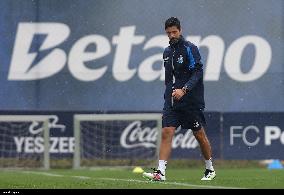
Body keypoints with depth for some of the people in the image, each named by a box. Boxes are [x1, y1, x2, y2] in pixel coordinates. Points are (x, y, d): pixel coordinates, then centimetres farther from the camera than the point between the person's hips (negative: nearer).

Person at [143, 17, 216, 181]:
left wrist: (184, 90, -26)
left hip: (191, 101, -5)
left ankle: (210, 169, 23)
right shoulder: (167, 52, 13)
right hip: (171, 100, 5)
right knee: (166, 133, -9)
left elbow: (197, 72, -16)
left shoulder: (190, 48, -8)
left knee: (200, 135, 5)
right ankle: (161, 172, -16)